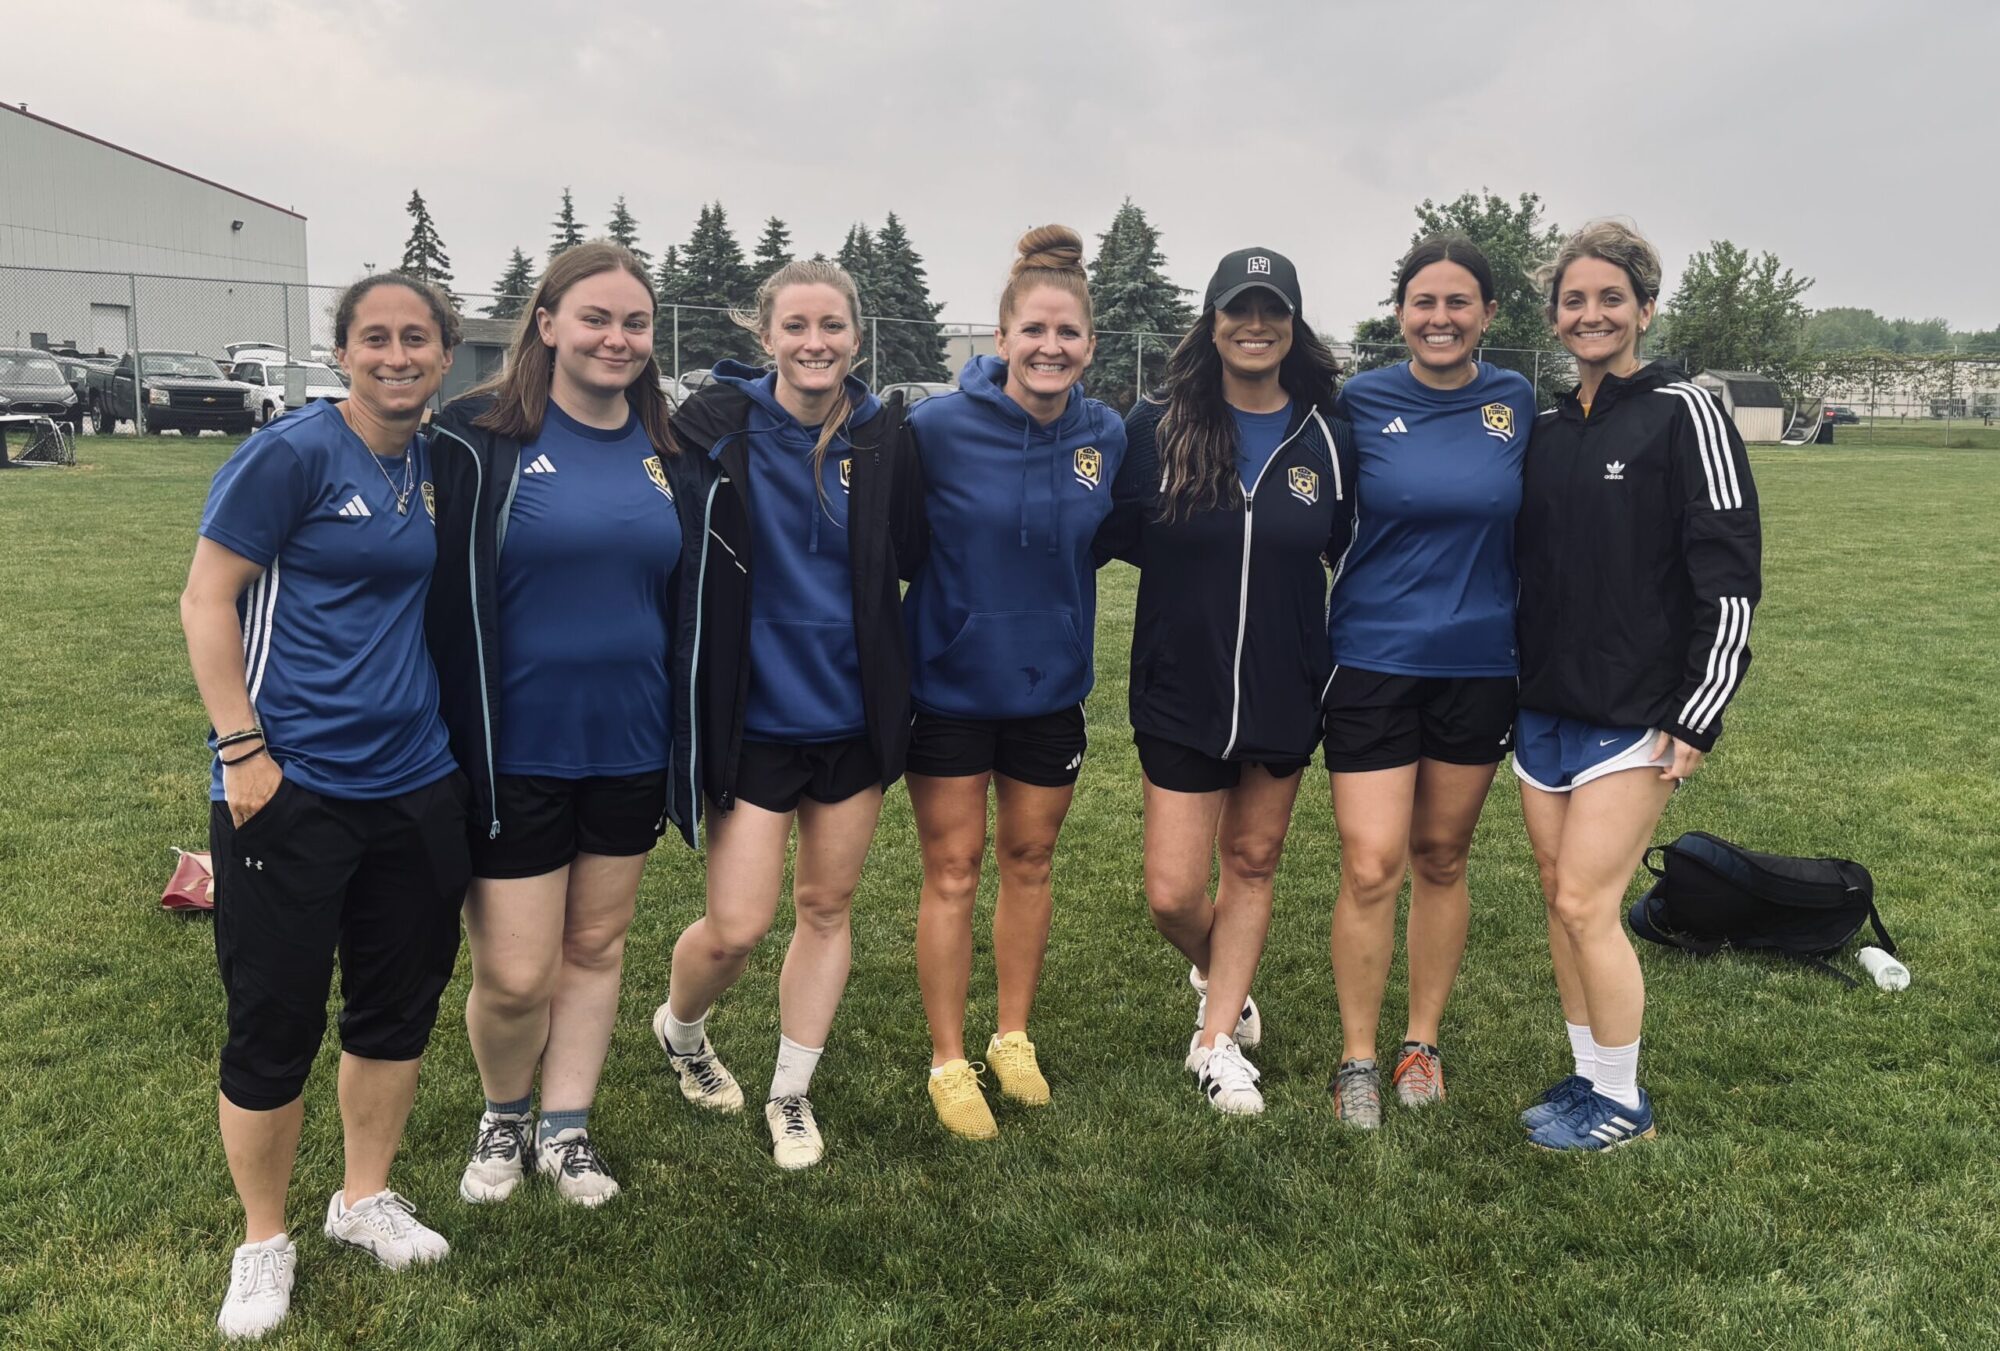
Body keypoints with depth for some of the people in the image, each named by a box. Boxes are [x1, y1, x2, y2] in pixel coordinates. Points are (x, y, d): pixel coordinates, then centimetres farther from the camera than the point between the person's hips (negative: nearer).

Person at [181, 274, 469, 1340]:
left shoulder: (441, 464, 8)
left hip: (418, 784, 6)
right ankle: (263, 1242, 25)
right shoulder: (290, 455, -10)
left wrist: (461, 733, 14)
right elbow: (206, 601, -9)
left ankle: (365, 1200, 36)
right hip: (292, 791, -6)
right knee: (275, 1024, 4)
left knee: (400, 1004, 15)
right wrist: (243, 750, -14)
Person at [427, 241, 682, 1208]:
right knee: (514, 976, 2)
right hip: (517, 754, -4)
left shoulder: (662, 447, 5)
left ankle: (565, 1129, 33)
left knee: (596, 948, 15)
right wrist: (465, 753, -10)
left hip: (628, 751, 4)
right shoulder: (484, 438, -9)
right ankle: (503, 1118, 31)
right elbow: (455, 601, -9)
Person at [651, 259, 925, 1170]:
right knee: (737, 925, -2)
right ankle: (679, 1030, 33)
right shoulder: (716, 426, -9)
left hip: (854, 715, 3)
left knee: (827, 907, 12)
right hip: (753, 713, -3)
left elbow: (909, 557, 8)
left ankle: (791, 1096, 32)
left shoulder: (885, 436, -2)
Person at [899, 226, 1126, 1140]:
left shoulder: (1106, 437, -4)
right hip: (950, 683, -3)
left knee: (1029, 861, 15)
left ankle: (1014, 1038, 34)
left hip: (1049, 687, 4)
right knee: (953, 872, 5)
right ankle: (949, 1064, 20)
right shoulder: (938, 426, -16)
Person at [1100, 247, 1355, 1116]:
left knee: (1252, 863, 12)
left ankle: (1218, 1042, 28)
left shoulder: (1328, 440, -1)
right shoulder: (1156, 430, -6)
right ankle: (1227, 987, 34)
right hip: (1180, 694, -1)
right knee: (1173, 894, 0)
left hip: (1284, 695, 2)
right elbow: (1112, 535, 1)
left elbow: (1354, 553, 7)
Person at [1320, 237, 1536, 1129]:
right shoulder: (1360, 404, -3)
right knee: (1370, 866, -6)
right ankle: (1357, 1059, 11)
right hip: (1374, 661, -2)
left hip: (1479, 665, 2)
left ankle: (1422, 1045, 28)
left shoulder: (1515, 404, 2)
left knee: (1441, 859, 12)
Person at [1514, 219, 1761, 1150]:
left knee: (1585, 903, -6)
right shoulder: (1544, 428, 10)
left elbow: (1729, 575, -11)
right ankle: (1589, 1076, 25)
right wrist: (1513, 684, 15)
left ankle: (1622, 1102, 12)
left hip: (1635, 712, -6)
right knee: (1559, 895, 10)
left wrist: (1699, 715, -13)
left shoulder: (1682, 413, -8)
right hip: (1543, 705, 6)